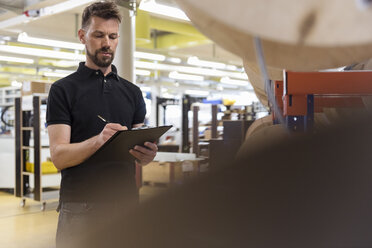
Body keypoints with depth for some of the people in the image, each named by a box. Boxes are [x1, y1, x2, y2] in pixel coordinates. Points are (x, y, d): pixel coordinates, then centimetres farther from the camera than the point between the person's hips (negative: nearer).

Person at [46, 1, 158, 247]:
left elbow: (139, 151, 12)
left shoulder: (132, 92, 12)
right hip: (80, 208, -3)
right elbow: (59, 156, -8)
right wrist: (98, 141, -26)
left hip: (126, 204, 4)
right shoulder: (63, 89, 0)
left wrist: (147, 154, -12)